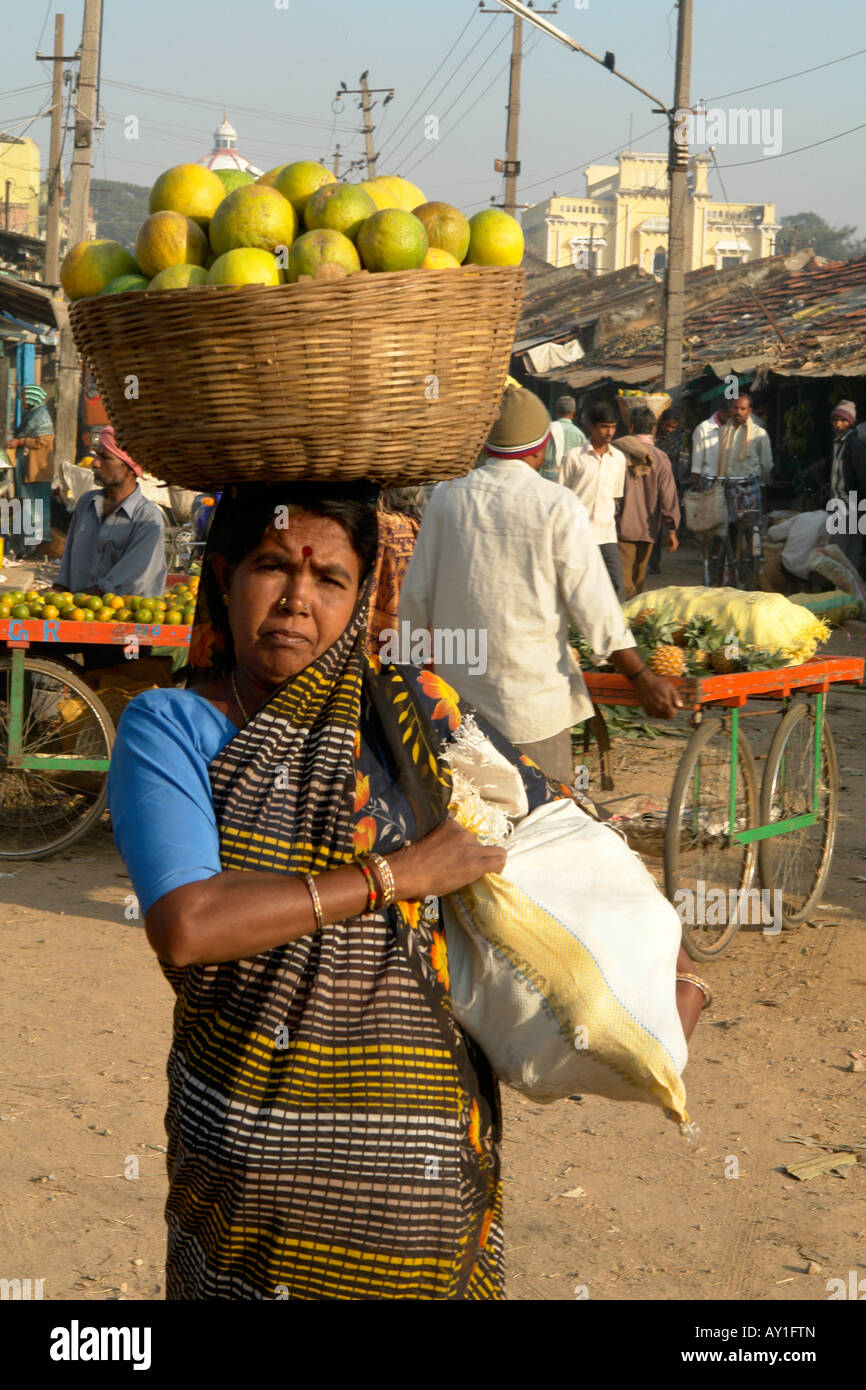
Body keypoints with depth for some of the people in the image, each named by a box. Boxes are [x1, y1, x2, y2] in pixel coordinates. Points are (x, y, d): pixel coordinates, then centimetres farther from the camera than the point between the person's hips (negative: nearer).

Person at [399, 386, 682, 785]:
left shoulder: (447, 497, 2)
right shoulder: (559, 507, -8)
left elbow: (417, 592, 10)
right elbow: (593, 603, -8)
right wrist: (643, 679, -1)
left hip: (456, 686, 4)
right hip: (532, 696, -4)